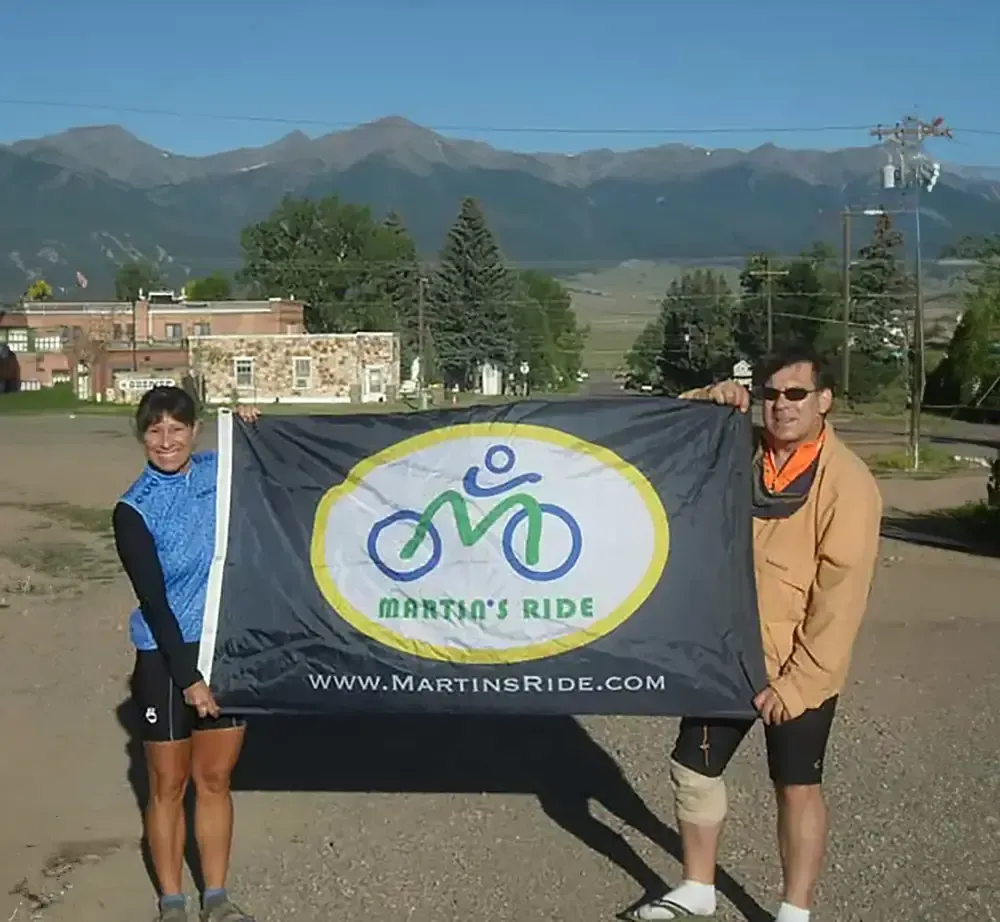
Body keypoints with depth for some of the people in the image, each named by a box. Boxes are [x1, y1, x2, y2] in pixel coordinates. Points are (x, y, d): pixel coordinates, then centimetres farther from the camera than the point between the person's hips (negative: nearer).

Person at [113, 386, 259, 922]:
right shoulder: (134, 509, -11)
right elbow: (153, 599, -13)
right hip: (167, 658, -3)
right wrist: (187, 676, -16)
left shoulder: (220, 470, -1)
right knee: (169, 786, 9)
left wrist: (254, 430, 1)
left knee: (215, 780, 13)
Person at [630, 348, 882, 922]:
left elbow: (840, 597, -18)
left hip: (799, 671, -5)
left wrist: (796, 682, -18)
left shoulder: (847, 481, -16)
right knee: (694, 768, 14)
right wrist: (706, 401, -12)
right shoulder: (741, 451, 0)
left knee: (797, 788, 9)